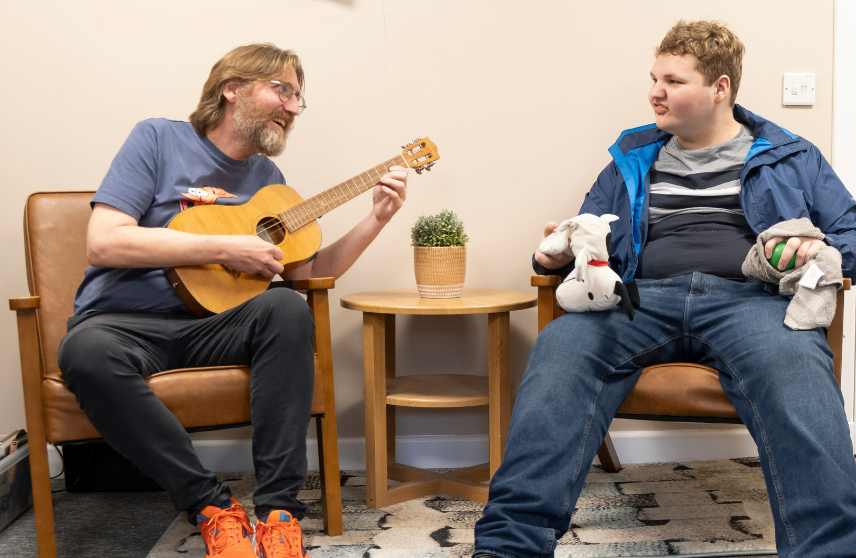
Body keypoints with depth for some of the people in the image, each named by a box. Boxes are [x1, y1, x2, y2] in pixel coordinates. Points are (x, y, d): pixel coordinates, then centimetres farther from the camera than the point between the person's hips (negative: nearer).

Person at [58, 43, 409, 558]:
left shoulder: (267, 177, 14)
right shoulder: (159, 139, -1)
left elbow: (308, 271, 10)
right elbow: (103, 242, -14)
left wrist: (378, 218, -1)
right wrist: (226, 249, -16)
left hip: (208, 328, 4)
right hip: (126, 322, -3)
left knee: (287, 307, -27)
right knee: (88, 353, -37)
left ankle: (279, 508, -25)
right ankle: (213, 505, -23)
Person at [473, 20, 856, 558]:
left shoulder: (793, 157, 22)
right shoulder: (632, 159, 27)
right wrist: (560, 255, 3)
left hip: (749, 297, -1)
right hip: (644, 297, 1)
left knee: (793, 363, -39)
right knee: (561, 346, -32)